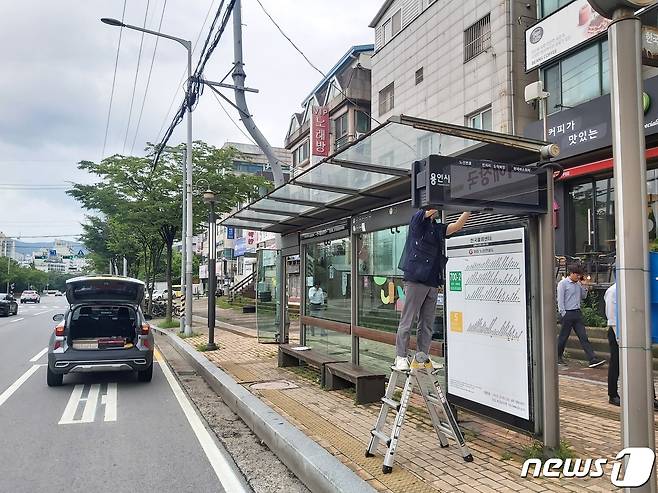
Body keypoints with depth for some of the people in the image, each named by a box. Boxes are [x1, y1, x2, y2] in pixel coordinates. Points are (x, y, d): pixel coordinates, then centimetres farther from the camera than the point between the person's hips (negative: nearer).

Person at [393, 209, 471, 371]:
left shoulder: (438, 228, 21)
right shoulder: (417, 220, 2)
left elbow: (457, 225, 17)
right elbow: (428, 212, -13)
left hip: (432, 283, 7)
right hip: (415, 280, -7)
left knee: (427, 325, 9)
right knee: (407, 321, -3)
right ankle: (400, 357, 4)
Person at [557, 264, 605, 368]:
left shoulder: (578, 283, 12)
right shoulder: (563, 283, -7)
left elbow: (583, 297, 22)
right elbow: (560, 299, -9)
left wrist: (585, 288, 4)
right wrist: (563, 313, -14)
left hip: (577, 313, 6)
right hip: (568, 313, -6)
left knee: (583, 337, 1)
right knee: (563, 337, 4)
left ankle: (593, 359, -4)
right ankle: (558, 357, 19)